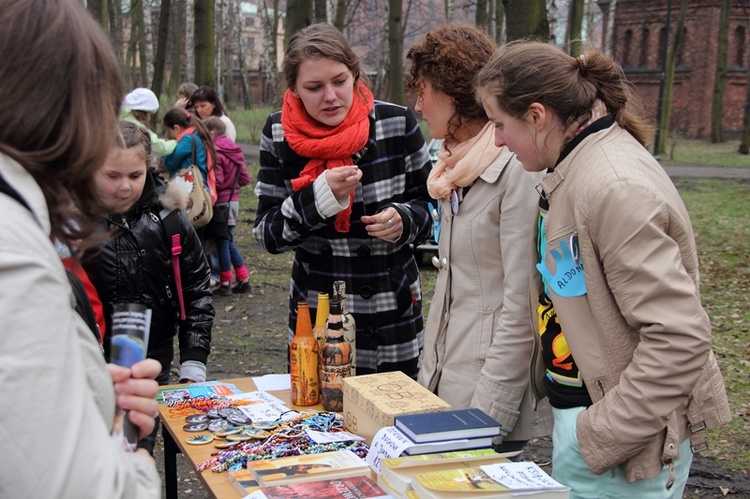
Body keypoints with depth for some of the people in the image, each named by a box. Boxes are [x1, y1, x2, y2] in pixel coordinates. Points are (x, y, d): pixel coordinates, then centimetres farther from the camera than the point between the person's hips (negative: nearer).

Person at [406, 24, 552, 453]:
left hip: (493, 388, -8)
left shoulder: (518, 170, -17)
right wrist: (429, 377, 15)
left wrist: (489, 414, -18)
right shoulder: (457, 170, 11)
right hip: (445, 385, 8)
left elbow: (521, 308, -19)